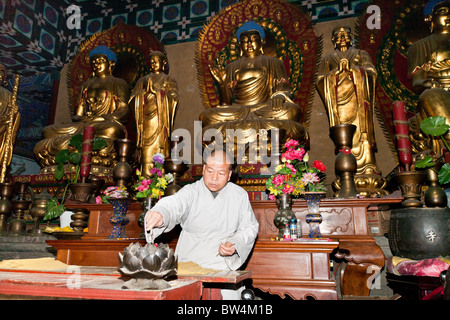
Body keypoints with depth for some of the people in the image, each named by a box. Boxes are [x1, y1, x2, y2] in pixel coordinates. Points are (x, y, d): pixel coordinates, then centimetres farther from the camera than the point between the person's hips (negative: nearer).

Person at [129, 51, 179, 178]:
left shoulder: (169, 81, 19)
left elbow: (173, 98, 1)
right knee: (147, 144, -12)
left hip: (161, 118, -1)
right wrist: (145, 90, -6)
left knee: (160, 142, -11)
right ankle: (146, 173, -15)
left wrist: (157, 91, -8)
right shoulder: (143, 80, 22)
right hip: (147, 117, 1)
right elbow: (134, 99, 11)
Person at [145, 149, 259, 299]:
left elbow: (250, 228, 9)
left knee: (229, 293, -17)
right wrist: (160, 214, -48)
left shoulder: (239, 195, 3)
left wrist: (235, 245, -10)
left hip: (223, 266, 1)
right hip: (188, 263, -1)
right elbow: (174, 204, -25)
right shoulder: (191, 191, -5)